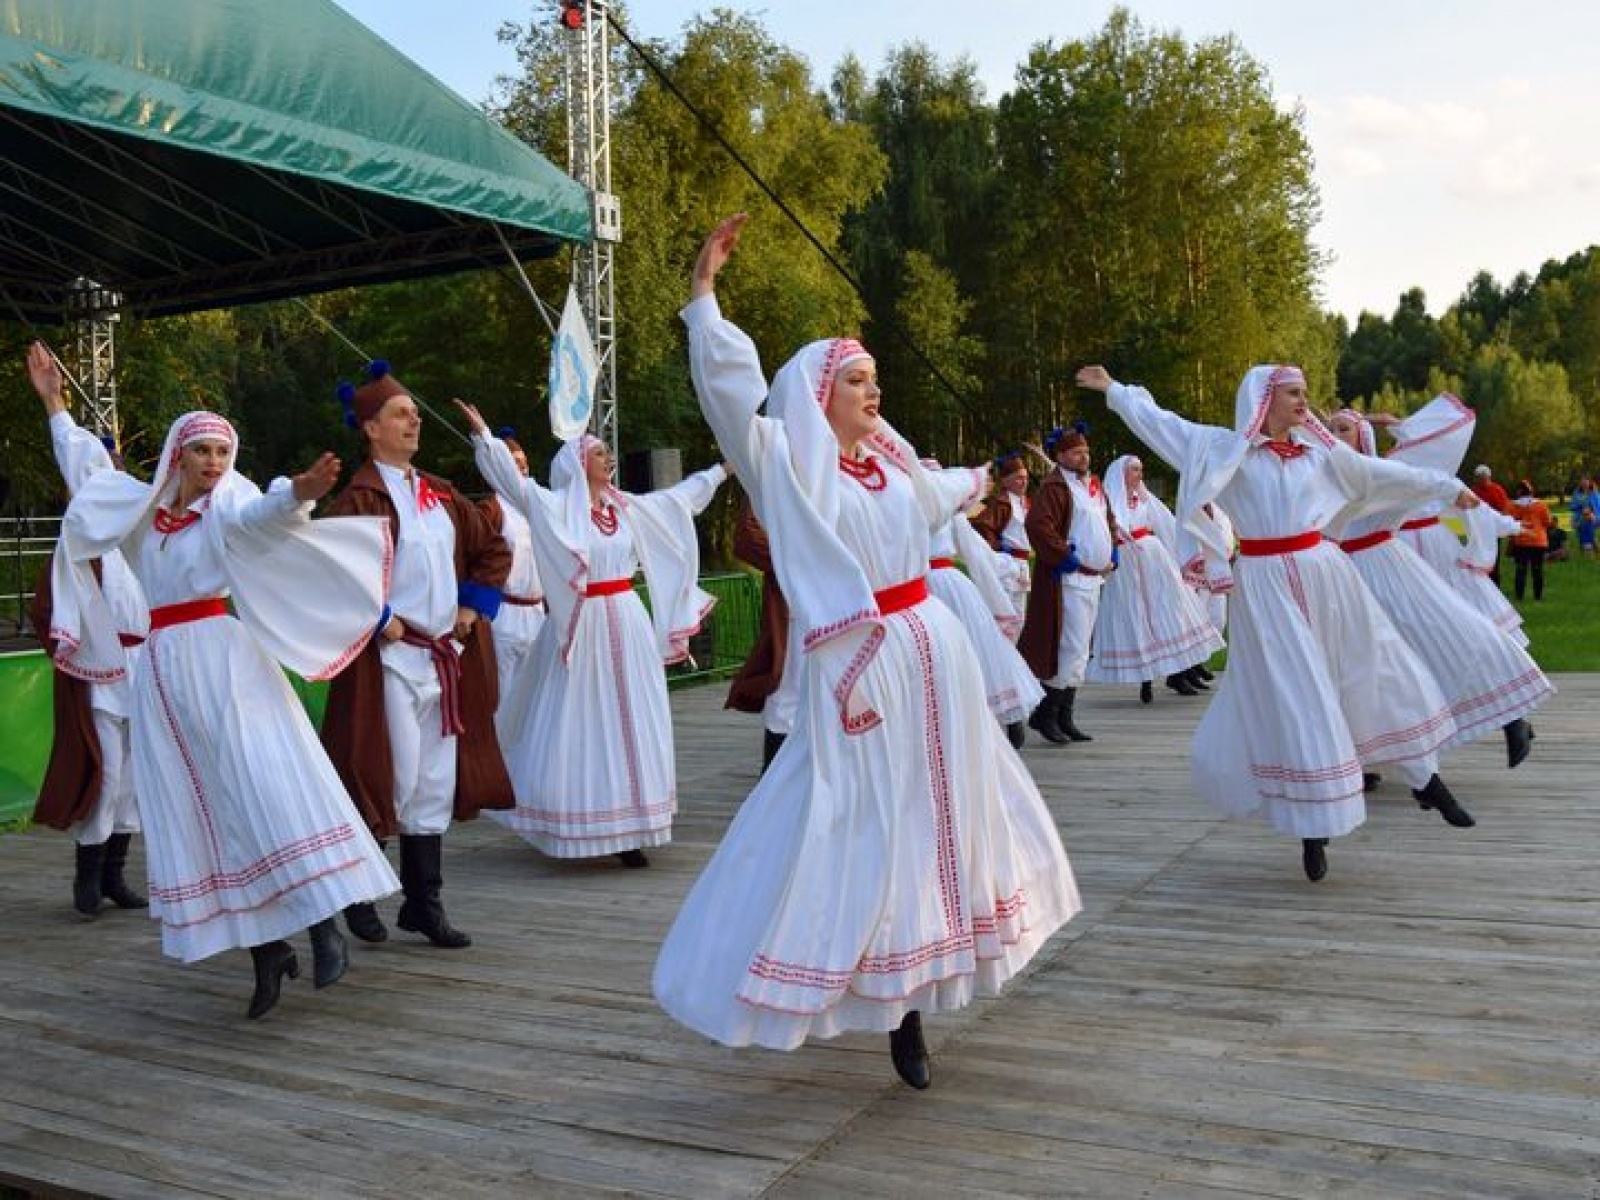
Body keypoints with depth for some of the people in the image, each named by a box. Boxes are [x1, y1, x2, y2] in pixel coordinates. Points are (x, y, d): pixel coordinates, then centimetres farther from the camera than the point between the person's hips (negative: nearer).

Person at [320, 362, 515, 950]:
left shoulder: (440, 494, 14)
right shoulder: (359, 497, -7)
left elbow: (493, 549, 21)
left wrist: (475, 607, 10)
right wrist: (379, 619, -16)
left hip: (444, 654, 7)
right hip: (388, 657, -7)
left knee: (436, 781, 9)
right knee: (392, 780, -4)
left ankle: (423, 902, 17)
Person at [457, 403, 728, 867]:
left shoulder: (627, 506, 12)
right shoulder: (555, 506, -4)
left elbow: (679, 497, 25)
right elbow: (512, 480, -16)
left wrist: (720, 471, 34)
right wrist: (484, 437, -27)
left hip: (627, 624, 5)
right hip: (581, 627, -5)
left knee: (630, 724, 6)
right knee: (578, 725, -1)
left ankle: (626, 829, 12)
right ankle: (575, 829, 7)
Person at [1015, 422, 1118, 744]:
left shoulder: (1093, 485, 16)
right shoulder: (1054, 486, -12)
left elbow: (1109, 522, 30)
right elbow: (1038, 525, -26)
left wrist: (1112, 554, 15)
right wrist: (1065, 558, -20)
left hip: (1093, 579, 9)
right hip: (1067, 581, -9)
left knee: (1079, 652, 12)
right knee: (1070, 649, -9)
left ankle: (1065, 717, 20)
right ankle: (1046, 715, 2)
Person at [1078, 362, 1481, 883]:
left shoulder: (1318, 450, 9)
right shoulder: (1228, 448, 0)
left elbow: (1382, 473, 16)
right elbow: (1161, 423, 4)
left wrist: (1449, 488, 19)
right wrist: (1115, 390, 3)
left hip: (1325, 575, 4)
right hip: (1267, 586, -4)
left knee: (1377, 673, 10)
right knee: (1292, 697, -3)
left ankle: (1427, 781, 26)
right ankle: (1311, 831, 7)